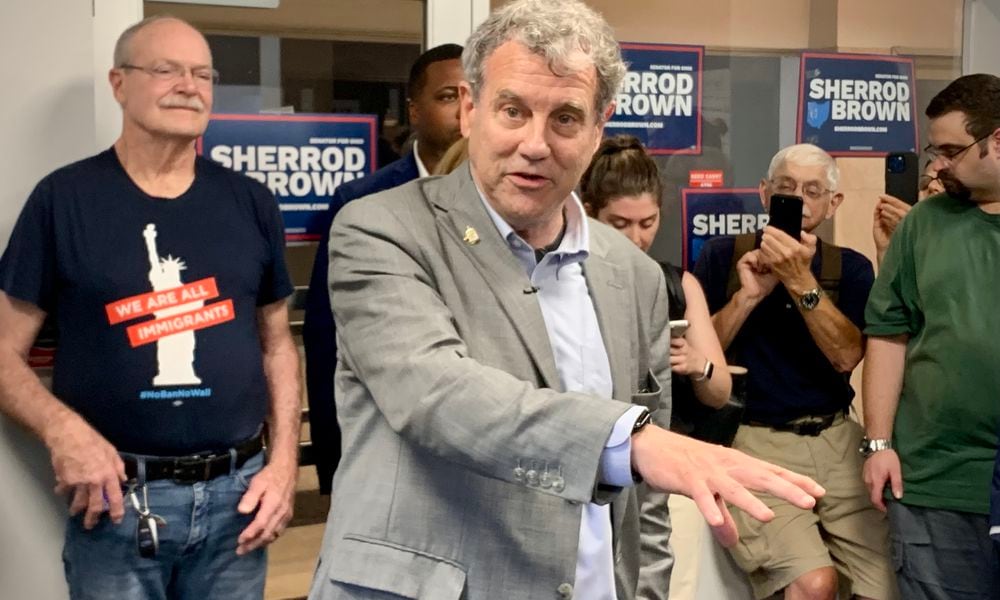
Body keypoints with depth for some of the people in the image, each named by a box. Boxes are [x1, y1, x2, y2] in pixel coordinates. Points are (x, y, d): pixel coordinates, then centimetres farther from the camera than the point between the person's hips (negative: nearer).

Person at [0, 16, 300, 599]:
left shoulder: (251, 202, 6)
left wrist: (284, 463, 1)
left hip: (237, 492, 3)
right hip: (118, 498, -3)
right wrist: (63, 430, -19)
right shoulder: (65, 198, -3)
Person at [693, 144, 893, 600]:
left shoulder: (850, 268, 8)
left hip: (838, 442, 3)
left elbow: (847, 356, -8)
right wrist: (747, 296, -14)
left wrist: (801, 280, -18)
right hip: (755, 442, -3)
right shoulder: (723, 256, 3)